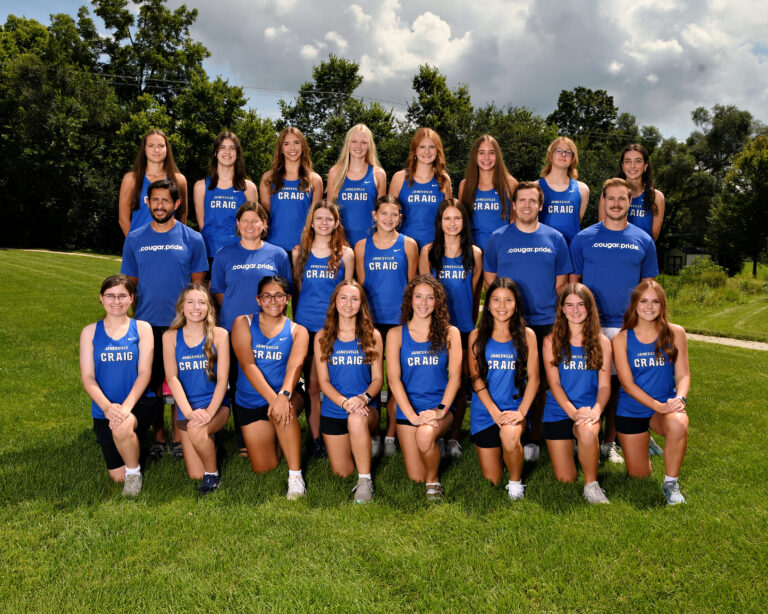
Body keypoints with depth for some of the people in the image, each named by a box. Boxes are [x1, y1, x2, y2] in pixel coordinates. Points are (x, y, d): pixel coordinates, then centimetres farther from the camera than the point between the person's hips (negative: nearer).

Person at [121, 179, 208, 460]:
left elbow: (198, 285, 3)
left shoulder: (192, 239, 1)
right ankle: (158, 437, 22)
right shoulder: (134, 239, 6)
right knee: (152, 382, 8)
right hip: (147, 324, 2)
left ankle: (178, 438, 18)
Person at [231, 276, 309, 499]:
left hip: (287, 397, -1)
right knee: (263, 469, 1)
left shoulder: (297, 331, 0)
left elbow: (295, 365, -18)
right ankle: (270, 440, 36)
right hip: (250, 402, 1)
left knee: (284, 409, -38)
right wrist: (272, 398, -30)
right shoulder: (243, 324, -1)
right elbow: (248, 365, -15)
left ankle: (295, 476, -27)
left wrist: (284, 395, -39)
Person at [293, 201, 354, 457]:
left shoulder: (345, 254, 5)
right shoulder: (299, 252, 9)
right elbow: (296, 290, 14)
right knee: (312, 386, 4)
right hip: (306, 325, 1)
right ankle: (316, 440, 13)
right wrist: (295, 321, 12)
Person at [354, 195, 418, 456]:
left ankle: (390, 434, 13)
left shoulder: (408, 245, 4)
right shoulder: (362, 246, 6)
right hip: (371, 319, 1)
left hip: (400, 319, -1)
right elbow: (360, 286, 10)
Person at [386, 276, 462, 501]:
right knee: (415, 477, -1)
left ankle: (434, 481, -5)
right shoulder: (396, 334, 3)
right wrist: (413, 416, -16)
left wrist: (441, 410, -18)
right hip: (408, 408, 1)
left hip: (440, 408, -1)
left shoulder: (449, 333, 3)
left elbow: (455, 375, -3)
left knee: (425, 435, -34)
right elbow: (394, 379, -5)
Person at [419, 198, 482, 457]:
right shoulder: (428, 251, 4)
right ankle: (436, 436, 13)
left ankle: (454, 437, 16)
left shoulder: (474, 253, 6)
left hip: (463, 326, 1)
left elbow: (474, 294, 11)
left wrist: (473, 324, 13)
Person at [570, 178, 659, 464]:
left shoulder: (643, 241, 8)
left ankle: (609, 442, 20)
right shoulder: (583, 238, 3)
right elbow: (572, 282, 5)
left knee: (618, 383, 7)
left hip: (627, 326, 2)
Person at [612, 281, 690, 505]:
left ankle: (671, 483, -14)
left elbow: (683, 375, -2)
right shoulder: (622, 339, -8)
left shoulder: (675, 333, -4)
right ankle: (643, 443, 43)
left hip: (666, 404, 0)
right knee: (639, 475, 7)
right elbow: (627, 384, -11)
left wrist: (680, 398, -23)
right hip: (631, 409, 0)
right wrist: (659, 406, -23)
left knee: (678, 424, -38)